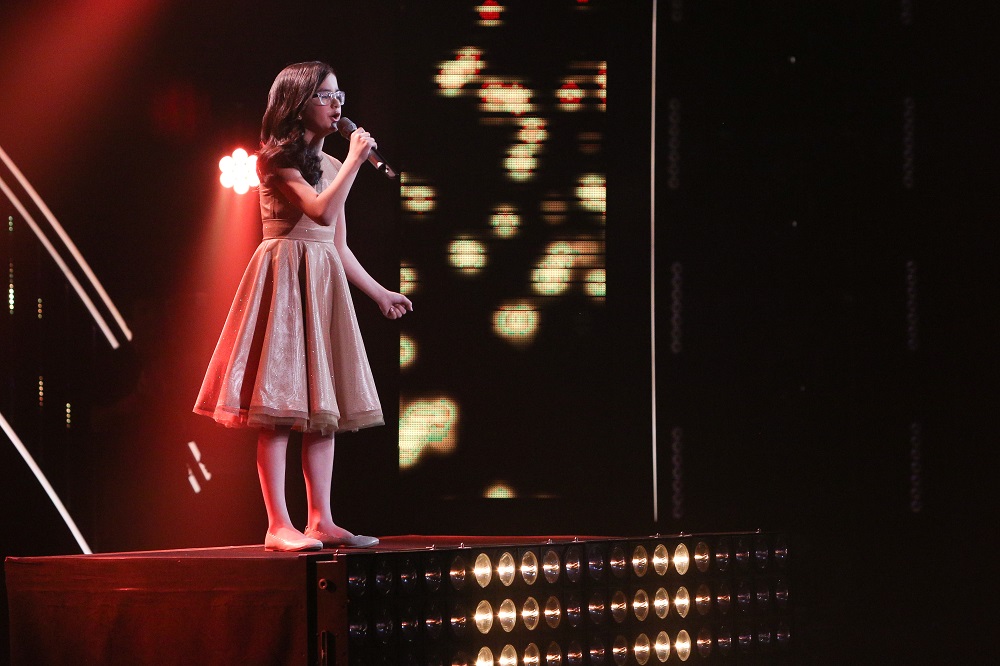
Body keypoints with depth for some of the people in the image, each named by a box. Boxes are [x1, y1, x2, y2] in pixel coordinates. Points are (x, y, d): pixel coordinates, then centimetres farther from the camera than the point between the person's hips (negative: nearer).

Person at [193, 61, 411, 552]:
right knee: (278, 408, -10)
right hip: (284, 280, -8)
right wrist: (354, 162, -12)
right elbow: (322, 211, -21)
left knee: (323, 407, 5)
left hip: (324, 283, 8)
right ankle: (278, 526, -11)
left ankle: (320, 520, 8)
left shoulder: (329, 165, 17)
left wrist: (379, 293, 22)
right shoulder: (277, 160, -6)